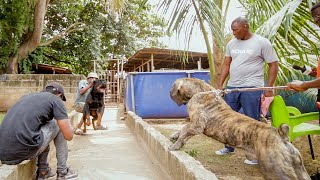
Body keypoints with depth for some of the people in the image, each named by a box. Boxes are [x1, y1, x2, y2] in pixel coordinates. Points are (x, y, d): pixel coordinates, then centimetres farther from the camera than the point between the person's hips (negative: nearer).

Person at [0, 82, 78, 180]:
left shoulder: (27, 96, 24)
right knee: (60, 125, 14)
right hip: (24, 151, -7)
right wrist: (68, 124, 23)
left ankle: (43, 172, 25)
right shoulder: (55, 99, 5)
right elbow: (68, 135, 1)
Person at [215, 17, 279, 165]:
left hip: (251, 88, -5)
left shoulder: (262, 43, -5)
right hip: (232, 87, 6)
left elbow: (273, 65, -3)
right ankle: (229, 147, 33)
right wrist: (220, 84, 6)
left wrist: (269, 89, -9)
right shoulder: (231, 44, 10)